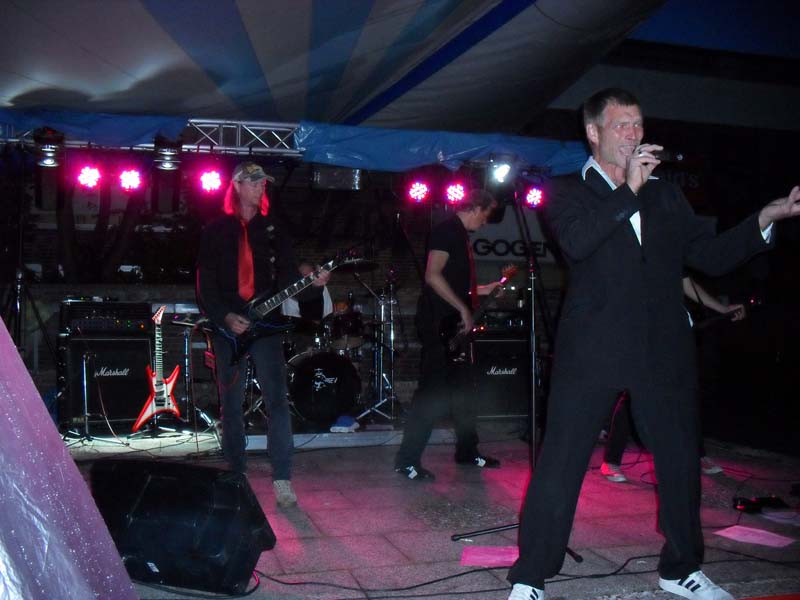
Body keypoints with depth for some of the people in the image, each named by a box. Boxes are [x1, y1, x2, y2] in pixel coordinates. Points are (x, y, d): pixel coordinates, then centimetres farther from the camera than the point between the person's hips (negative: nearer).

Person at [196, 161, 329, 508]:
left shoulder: (272, 230, 10)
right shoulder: (216, 231, 5)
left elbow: (288, 279, 6)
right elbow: (205, 286, 1)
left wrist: (314, 284, -14)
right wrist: (225, 317, -11)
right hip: (227, 327, 0)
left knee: (277, 400, -9)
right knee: (231, 405, 7)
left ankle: (282, 480, -6)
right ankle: (236, 476, 20)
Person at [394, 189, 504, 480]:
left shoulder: (460, 235, 19)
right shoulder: (447, 230, -11)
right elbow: (433, 276, -22)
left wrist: (486, 289, 25)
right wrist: (463, 308, -19)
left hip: (453, 323, 11)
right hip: (437, 323, -11)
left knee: (461, 388, 16)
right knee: (433, 392, -12)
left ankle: (467, 451, 27)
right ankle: (407, 460, -7)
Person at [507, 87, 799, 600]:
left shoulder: (665, 196, 17)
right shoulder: (568, 192, 5)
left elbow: (714, 256, 11)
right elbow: (576, 241, -16)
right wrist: (629, 189, -14)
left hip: (664, 350, 5)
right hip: (593, 351, -4)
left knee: (681, 462, 12)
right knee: (559, 466, -3)